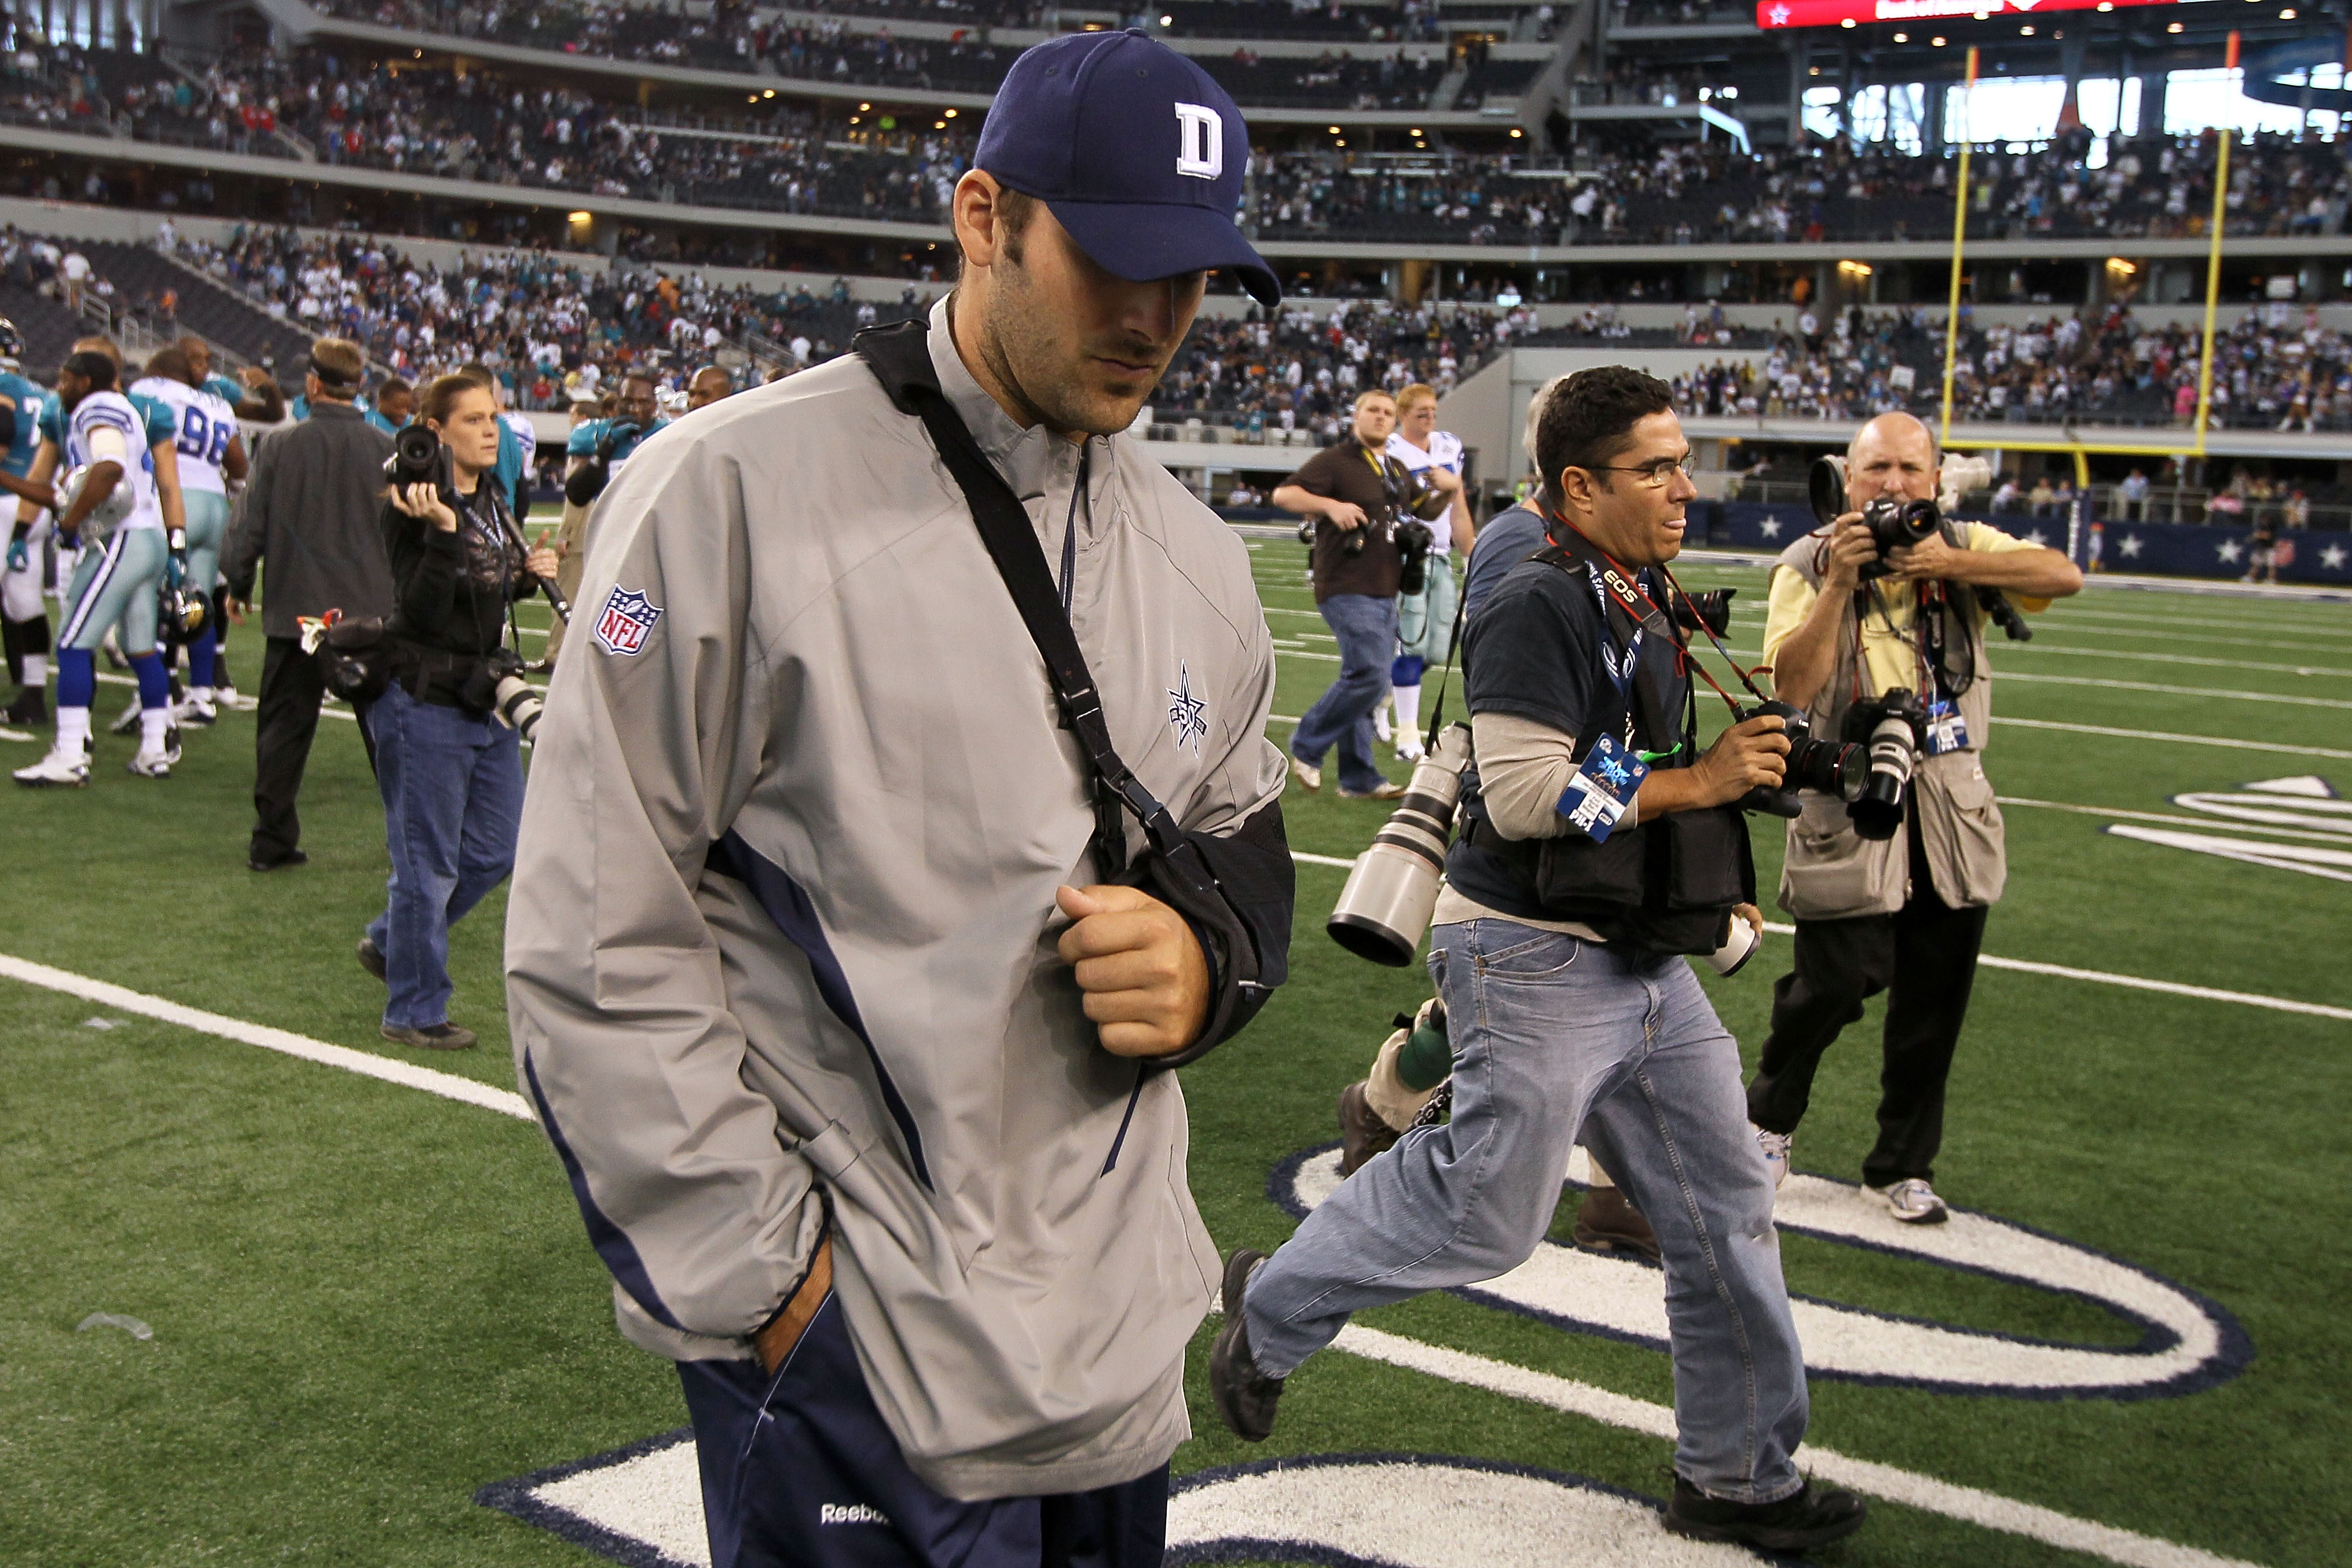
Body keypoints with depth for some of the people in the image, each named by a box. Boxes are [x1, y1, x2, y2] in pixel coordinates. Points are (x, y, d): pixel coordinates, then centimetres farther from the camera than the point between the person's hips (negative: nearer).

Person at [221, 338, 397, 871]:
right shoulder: (385, 450, -5)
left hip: (296, 612, 0)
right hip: (371, 612, 0)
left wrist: (238, 586, 14)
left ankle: (272, 840, 12)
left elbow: (248, 527, -2)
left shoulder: (279, 447, -6)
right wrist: (398, 596, 14)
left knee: (283, 728, 9)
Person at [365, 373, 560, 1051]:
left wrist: (526, 576, 2)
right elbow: (424, 610, -24)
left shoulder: (491, 499, 10)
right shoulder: (413, 506, -15)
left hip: (485, 697, 9)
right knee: (428, 862, 0)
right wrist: (441, 531, -34)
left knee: (497, 849, 14)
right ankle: (414, 1012, 15)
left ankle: (389, 942, 35)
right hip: (425, 703, -8)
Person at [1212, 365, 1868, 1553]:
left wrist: (1714, 893, 16)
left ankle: (1737, 1477, 27)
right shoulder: (1539, 607, -17)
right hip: (1534, 962, -10)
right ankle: (1274, 1307, 24)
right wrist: (1697, 783, -19)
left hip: (1641, 962, 10)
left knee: (1724, 1209, 13)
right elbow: (1521, 796, -24)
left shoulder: (1643, 607, 13)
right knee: (1484, 1214, -1)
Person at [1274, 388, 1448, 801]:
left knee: (1365, 681, 9)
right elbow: (1283, 494, -13)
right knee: (1369, 674, -17)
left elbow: (1424, 508, 31)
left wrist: (1448, 494, 9)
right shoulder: (1335, 461, -6)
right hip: (1346, 590, -8)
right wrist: (1330, 505, -28)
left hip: (1384, 594, 8)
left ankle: (1358, 778, 14)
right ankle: (1307, 747, -1)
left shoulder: (1397, 470, 19)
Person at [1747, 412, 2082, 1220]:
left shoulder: (1961, 546, 5)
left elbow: (2064, 577, -12)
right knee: (1837, 977, -8)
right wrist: (1837, 584, -22)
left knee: (1934, 999, 9)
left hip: (1950, 804, 3)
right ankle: (1769, 1116, 22)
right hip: (1850, 802, -3)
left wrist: (1952, 564, -21)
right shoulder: (1808, 566, -3)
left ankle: (1903, 1164, 26)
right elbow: (1793, 686, -16)